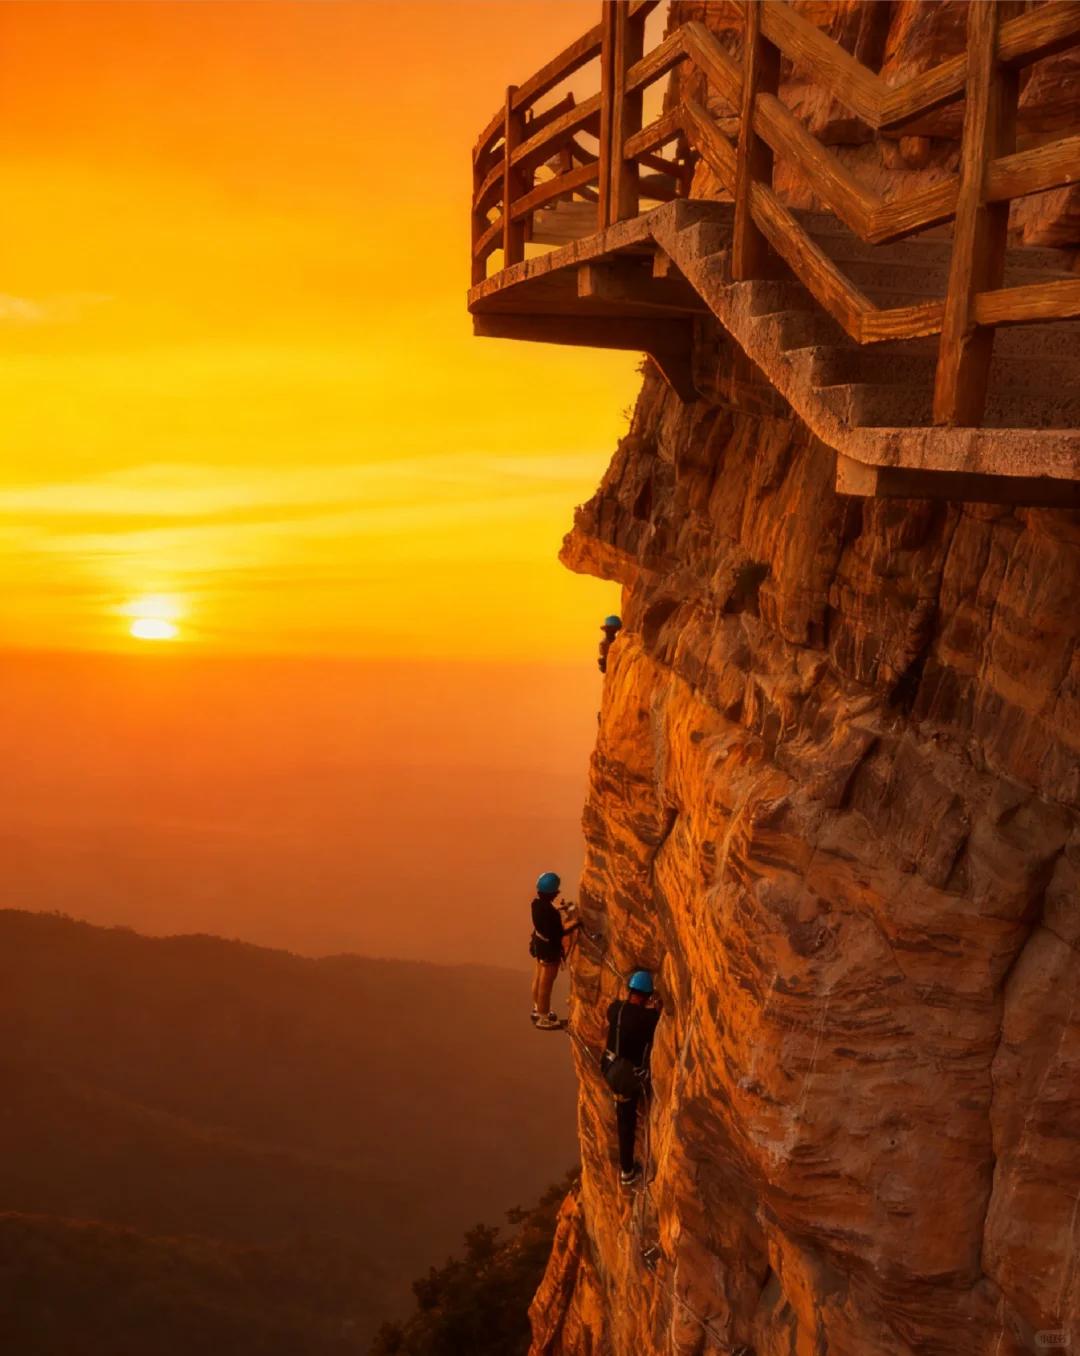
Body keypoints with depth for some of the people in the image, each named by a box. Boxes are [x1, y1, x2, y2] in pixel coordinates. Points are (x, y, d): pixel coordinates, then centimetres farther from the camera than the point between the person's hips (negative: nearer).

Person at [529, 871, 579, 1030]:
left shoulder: (537, 903, -7)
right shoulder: (550, 911, -33)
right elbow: (559, 934, -26)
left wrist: (561, 911, 9)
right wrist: (575, 925, -18)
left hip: (539, 943, 9)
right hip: (550, 948, -9)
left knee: (538, 978, 25)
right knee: (546, 984, 6)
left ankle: (538, 1010, 43)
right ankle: (543, 1018, 20)